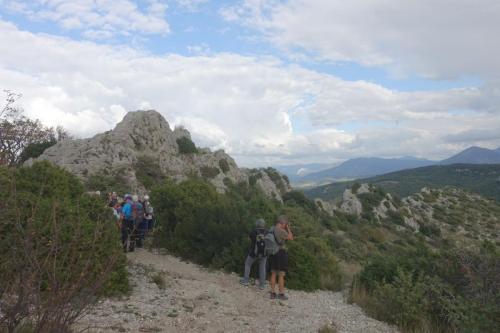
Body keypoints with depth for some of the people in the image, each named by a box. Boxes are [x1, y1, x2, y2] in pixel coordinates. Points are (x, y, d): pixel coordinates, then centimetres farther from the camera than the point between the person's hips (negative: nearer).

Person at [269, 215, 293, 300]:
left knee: (273, 274, 11)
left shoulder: (271, 230, 5)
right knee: (281, 275, 1)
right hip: (281, 253, -7)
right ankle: (281, 294, 6)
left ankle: (273, 293, 14)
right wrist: (288, 228, 1)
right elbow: (291, 238, -6)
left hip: (273, 254, 7)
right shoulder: (282, 231, -18)